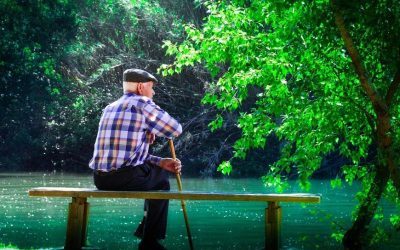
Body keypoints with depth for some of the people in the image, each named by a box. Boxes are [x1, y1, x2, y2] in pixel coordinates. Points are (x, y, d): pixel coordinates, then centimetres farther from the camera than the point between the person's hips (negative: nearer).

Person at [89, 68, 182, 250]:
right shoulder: (142, 103, -4)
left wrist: (160, 161, 16)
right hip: (126, 178, -7)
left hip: (100, 178, 8)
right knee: (162, 180, 23)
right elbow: (175, 129, -1)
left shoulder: (110, 108, 20)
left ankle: (145, 227, 36)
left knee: (157, 170, 31)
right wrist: (153, 131, 17)